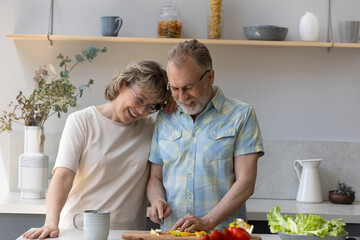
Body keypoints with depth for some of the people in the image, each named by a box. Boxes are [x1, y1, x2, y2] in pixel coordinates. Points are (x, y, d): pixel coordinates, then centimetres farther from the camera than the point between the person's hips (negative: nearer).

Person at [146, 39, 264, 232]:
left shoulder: (241, 115, 3)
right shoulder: (165, 119, 15)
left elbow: (245, 183, -4)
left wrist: (207, 222, -15)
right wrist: (157, 200, -1)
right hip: (170, 233, 5)